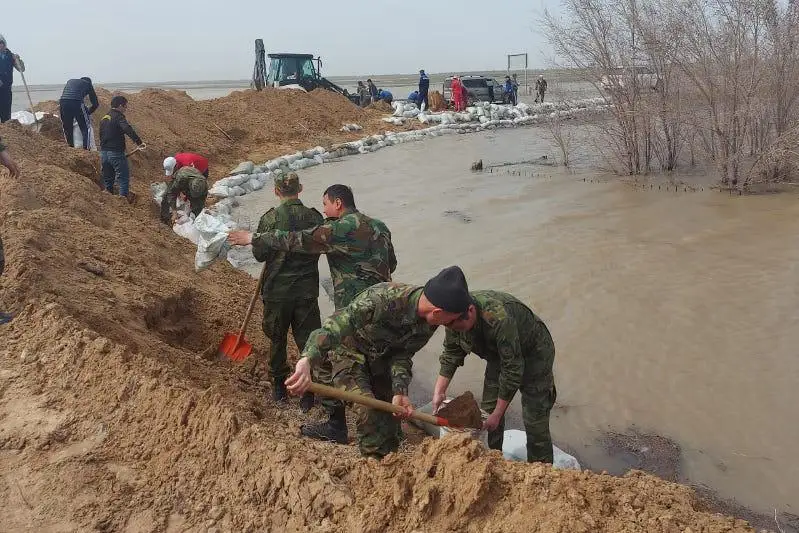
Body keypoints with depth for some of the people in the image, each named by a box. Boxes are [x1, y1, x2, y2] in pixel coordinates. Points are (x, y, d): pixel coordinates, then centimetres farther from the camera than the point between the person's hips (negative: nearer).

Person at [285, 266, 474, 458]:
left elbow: (402, 354, -12)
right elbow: (336, 324, -50)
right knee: (369, 411, -20)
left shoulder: (429, 323, -19)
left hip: (381, 355, 6)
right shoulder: (383, 299, -42)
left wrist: (399, 391, -26)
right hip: (350, 350, -6)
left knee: (391, 409, 10)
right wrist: (307, 361, -64)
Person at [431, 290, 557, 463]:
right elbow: (451, 354, -3)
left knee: (534, 420, -9)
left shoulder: (500, 319, -41)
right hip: (498, 355, 7)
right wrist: (439, 391, -11)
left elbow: (513, 369, -33)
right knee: (488, 411, 5)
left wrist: (497, 414, -26)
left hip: (534, 353, -6)